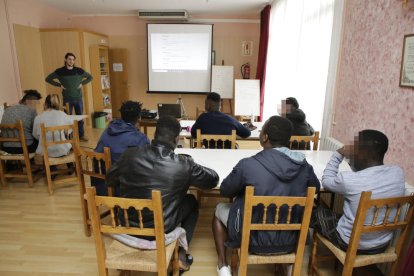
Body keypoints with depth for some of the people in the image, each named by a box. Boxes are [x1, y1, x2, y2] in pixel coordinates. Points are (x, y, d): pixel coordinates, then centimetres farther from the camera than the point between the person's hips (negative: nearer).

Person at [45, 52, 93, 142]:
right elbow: (48, 79, 4)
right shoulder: (60, 71, -3)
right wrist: (59, 85, -5)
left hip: (78, 98, 2)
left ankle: (81, 135, 20)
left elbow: (90, 77, 13)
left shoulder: (79, 70, 1)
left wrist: (82, 83, 1)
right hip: (67, 99, -1)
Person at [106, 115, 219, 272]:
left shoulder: (130, 154, -11)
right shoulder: (183, 164, -17)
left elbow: (110, 181, 7)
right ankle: (180, 254, 18)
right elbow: (213, 179, -1)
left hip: (127, 224, 3)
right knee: (191, 202, 21)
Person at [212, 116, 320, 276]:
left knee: (220, 209, 21)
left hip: (254, 241, -3)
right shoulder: (303, 165, -10)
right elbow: (316, 187, 11)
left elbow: (225, 191, -6)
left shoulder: (248, 165, -23)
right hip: (291, 242, 4)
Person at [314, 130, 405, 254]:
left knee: (317, 211, 19)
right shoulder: (398, 173, -13)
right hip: (383, 244, 6)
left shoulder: (349, 180, -30)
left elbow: (326, 181, -7)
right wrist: (353, 159, -2)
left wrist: (338, 154, -3)